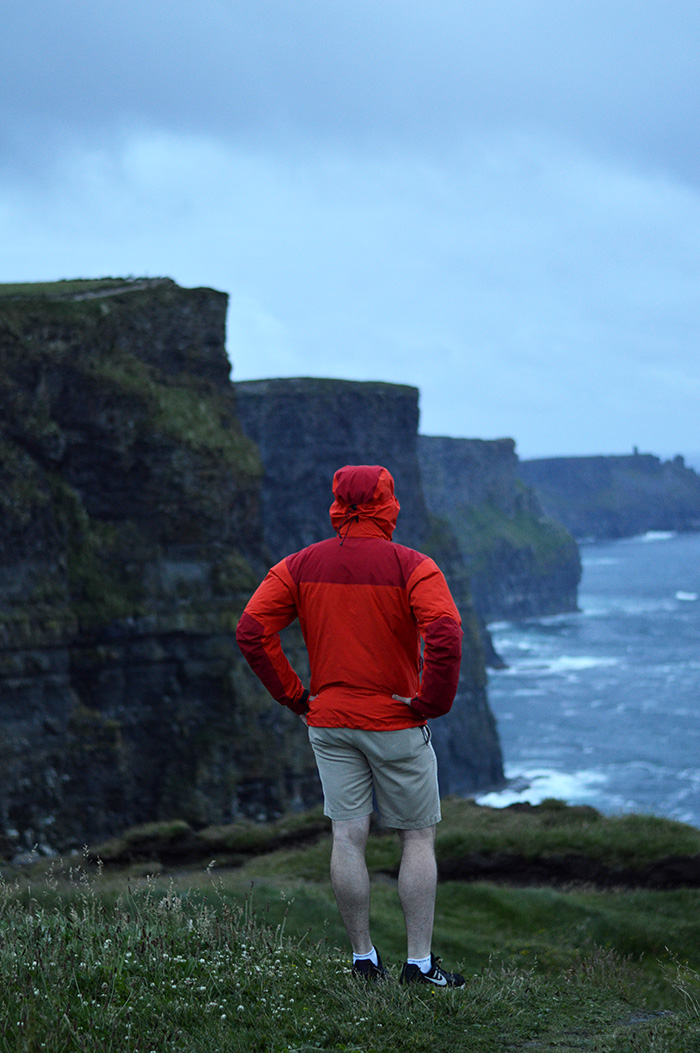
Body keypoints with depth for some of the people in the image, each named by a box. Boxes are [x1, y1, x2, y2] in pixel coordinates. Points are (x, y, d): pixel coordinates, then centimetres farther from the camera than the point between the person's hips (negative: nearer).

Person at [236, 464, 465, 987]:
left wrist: (294, 695, 2)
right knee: (419, 838, 7)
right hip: (398, 725, -3)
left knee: (348, 839, 6)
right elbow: (445, 635, -25)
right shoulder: (412, 566, -10)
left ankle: (364, 961, 11)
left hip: (330, 723, 3)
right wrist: (433, 702, -13)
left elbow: (252, 631, -4)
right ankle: (419, 963, 6)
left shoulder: (300, 566, 2)